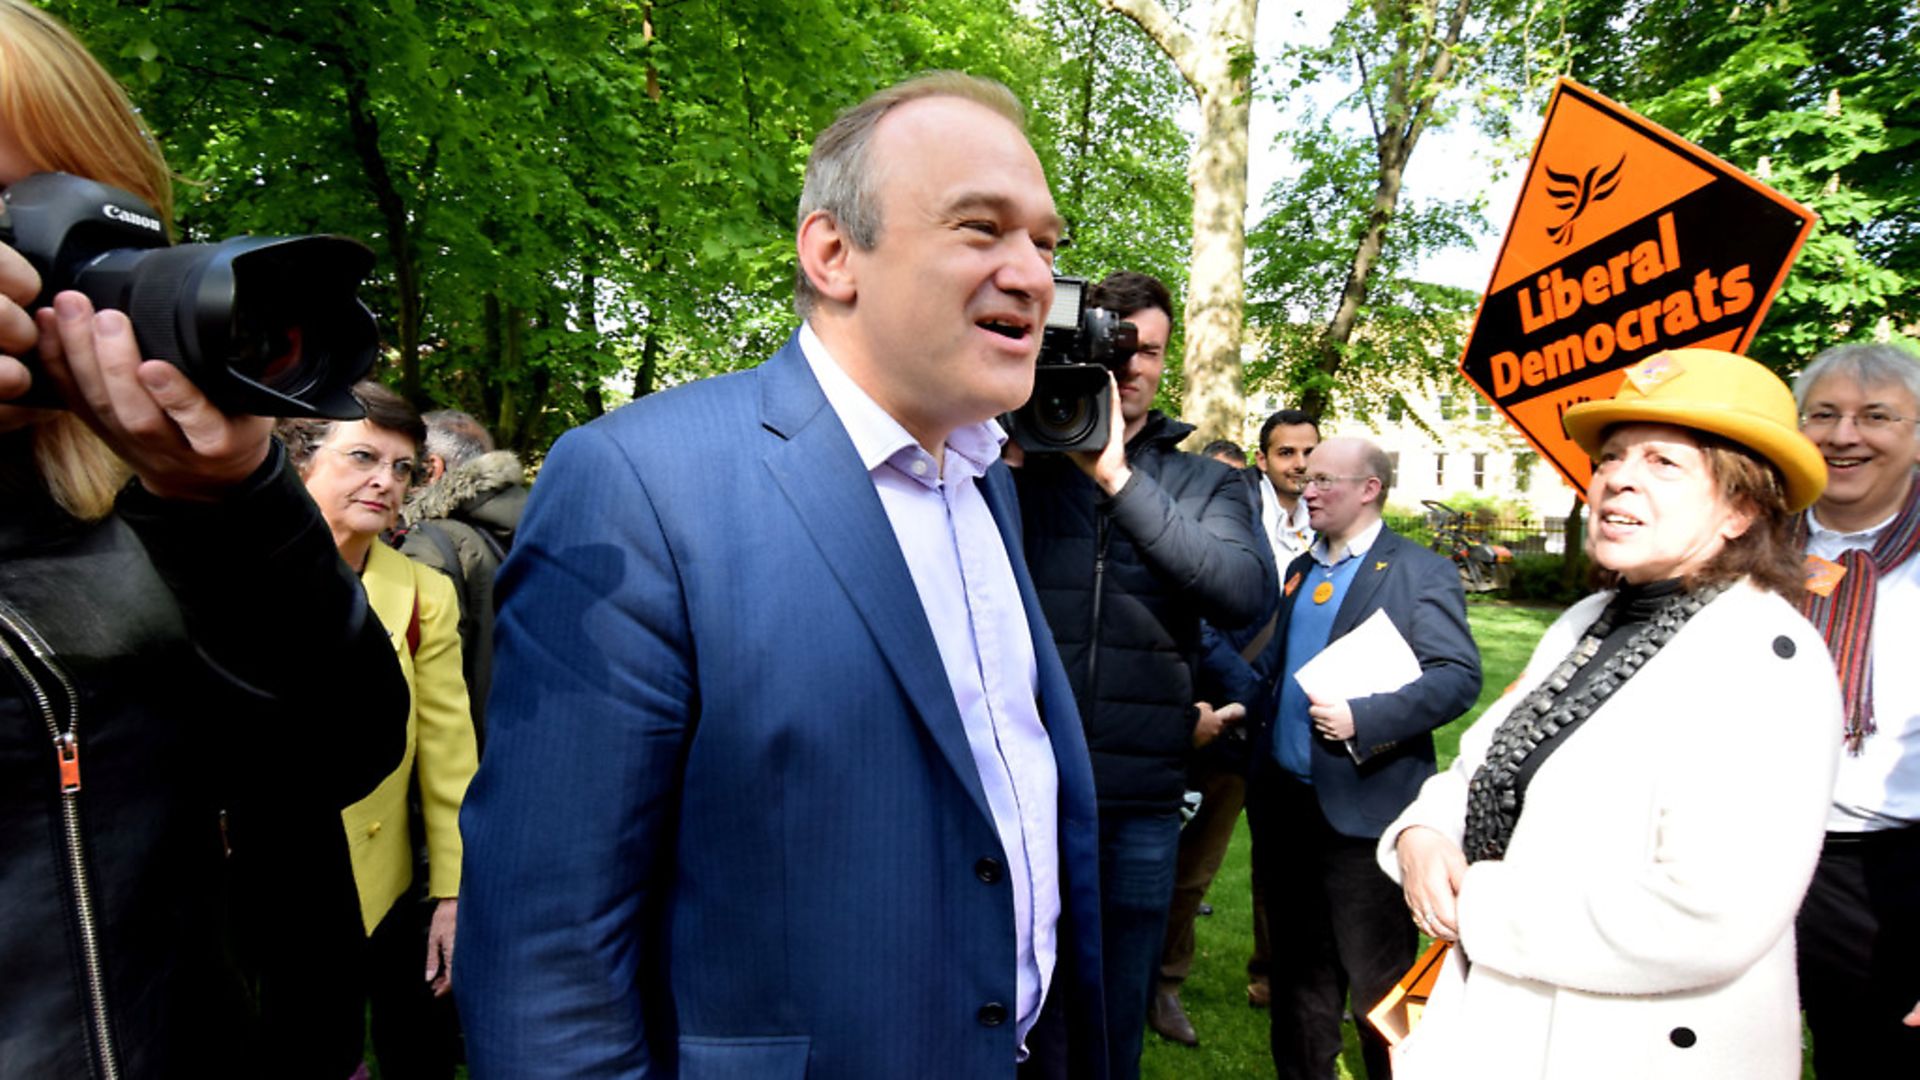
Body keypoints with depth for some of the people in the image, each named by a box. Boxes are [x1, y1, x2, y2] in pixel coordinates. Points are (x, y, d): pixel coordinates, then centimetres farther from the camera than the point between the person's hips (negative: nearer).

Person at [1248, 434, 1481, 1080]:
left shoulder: (1420, 572, -7)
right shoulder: (1300, 570, 15)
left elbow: (1459, 678, -16)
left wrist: (1363, 719, -24)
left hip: (1362, 808, -7)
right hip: (1283, 801, 7)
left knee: (1377, 979, 6)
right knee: (1297, 971, 19)